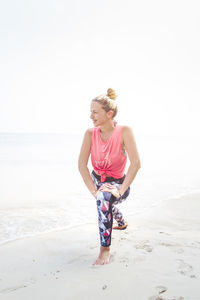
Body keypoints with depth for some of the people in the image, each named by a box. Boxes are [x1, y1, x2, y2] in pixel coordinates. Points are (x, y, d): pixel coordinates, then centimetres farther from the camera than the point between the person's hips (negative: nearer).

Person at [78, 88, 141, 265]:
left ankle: (105, 249, -22)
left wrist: (121, 190, -32)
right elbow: (82, 164, -18)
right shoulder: (90, 133, -14)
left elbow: (136, 163, -30)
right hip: (96, 180, 6)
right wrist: (93, 190, -25)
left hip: (118, 183, -6)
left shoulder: (124, 131, -24)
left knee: (104, 199, -37)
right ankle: (121, 223, 70)